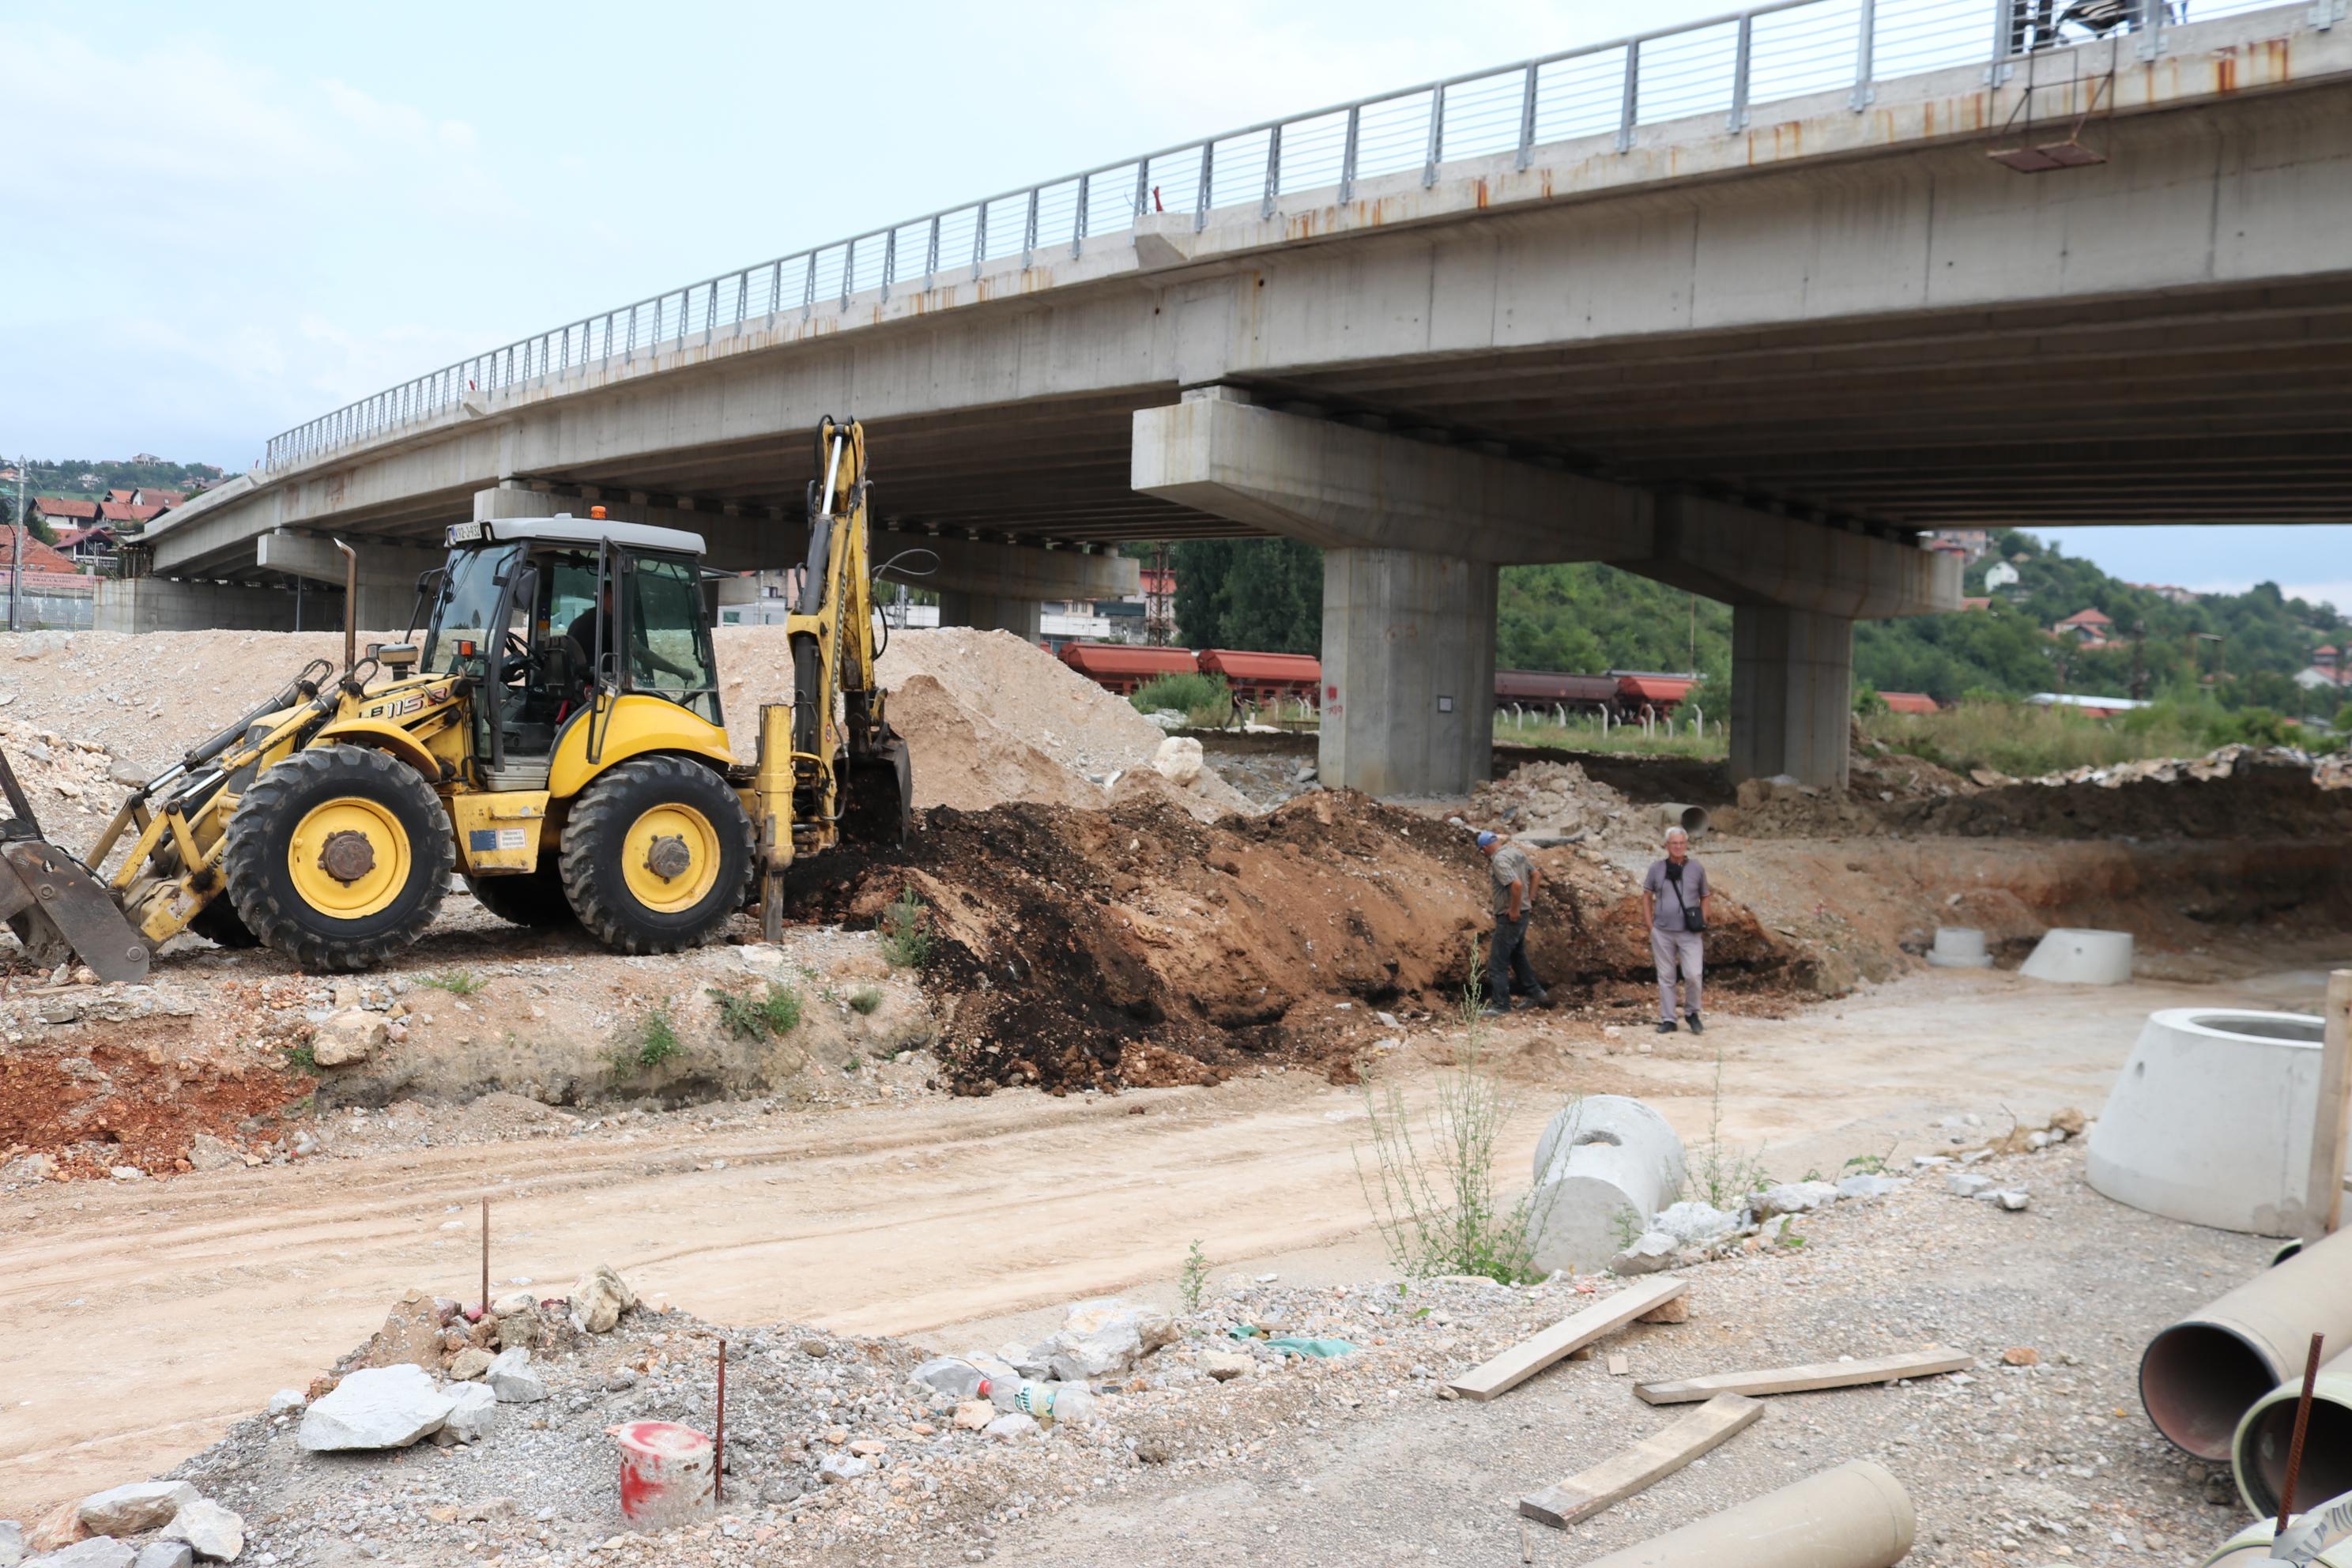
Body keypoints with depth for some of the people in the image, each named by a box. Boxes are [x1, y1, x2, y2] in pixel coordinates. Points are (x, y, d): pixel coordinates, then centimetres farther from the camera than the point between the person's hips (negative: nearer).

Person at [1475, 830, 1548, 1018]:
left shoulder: (1499, 860, -20)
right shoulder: (1516, 851, 8)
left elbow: (1517, 884, -33)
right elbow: (1536, 875, 17)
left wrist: (1515, 909, -21)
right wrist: (1530, 899, 15)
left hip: (1509, 917, -9)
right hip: (1522, 913, 9)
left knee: (1497, 962, -3)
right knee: (1518, 956, 25)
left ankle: (1500, 1005, -2)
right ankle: (1536, 994, 33)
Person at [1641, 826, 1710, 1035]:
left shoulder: (1697, 869, 3)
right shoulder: (1657, 868, 3)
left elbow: (1704, 898, 12)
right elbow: (1646, 896, 9)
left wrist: (1702, 925, 3)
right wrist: (1650, 926, 3)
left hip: (1690, 933, -1)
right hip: (1662, 932, 1)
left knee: (1693, 975, -9)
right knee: (1665, 977, 6)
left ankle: (1692, 1013, 14)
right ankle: (1667, 1020, 14)